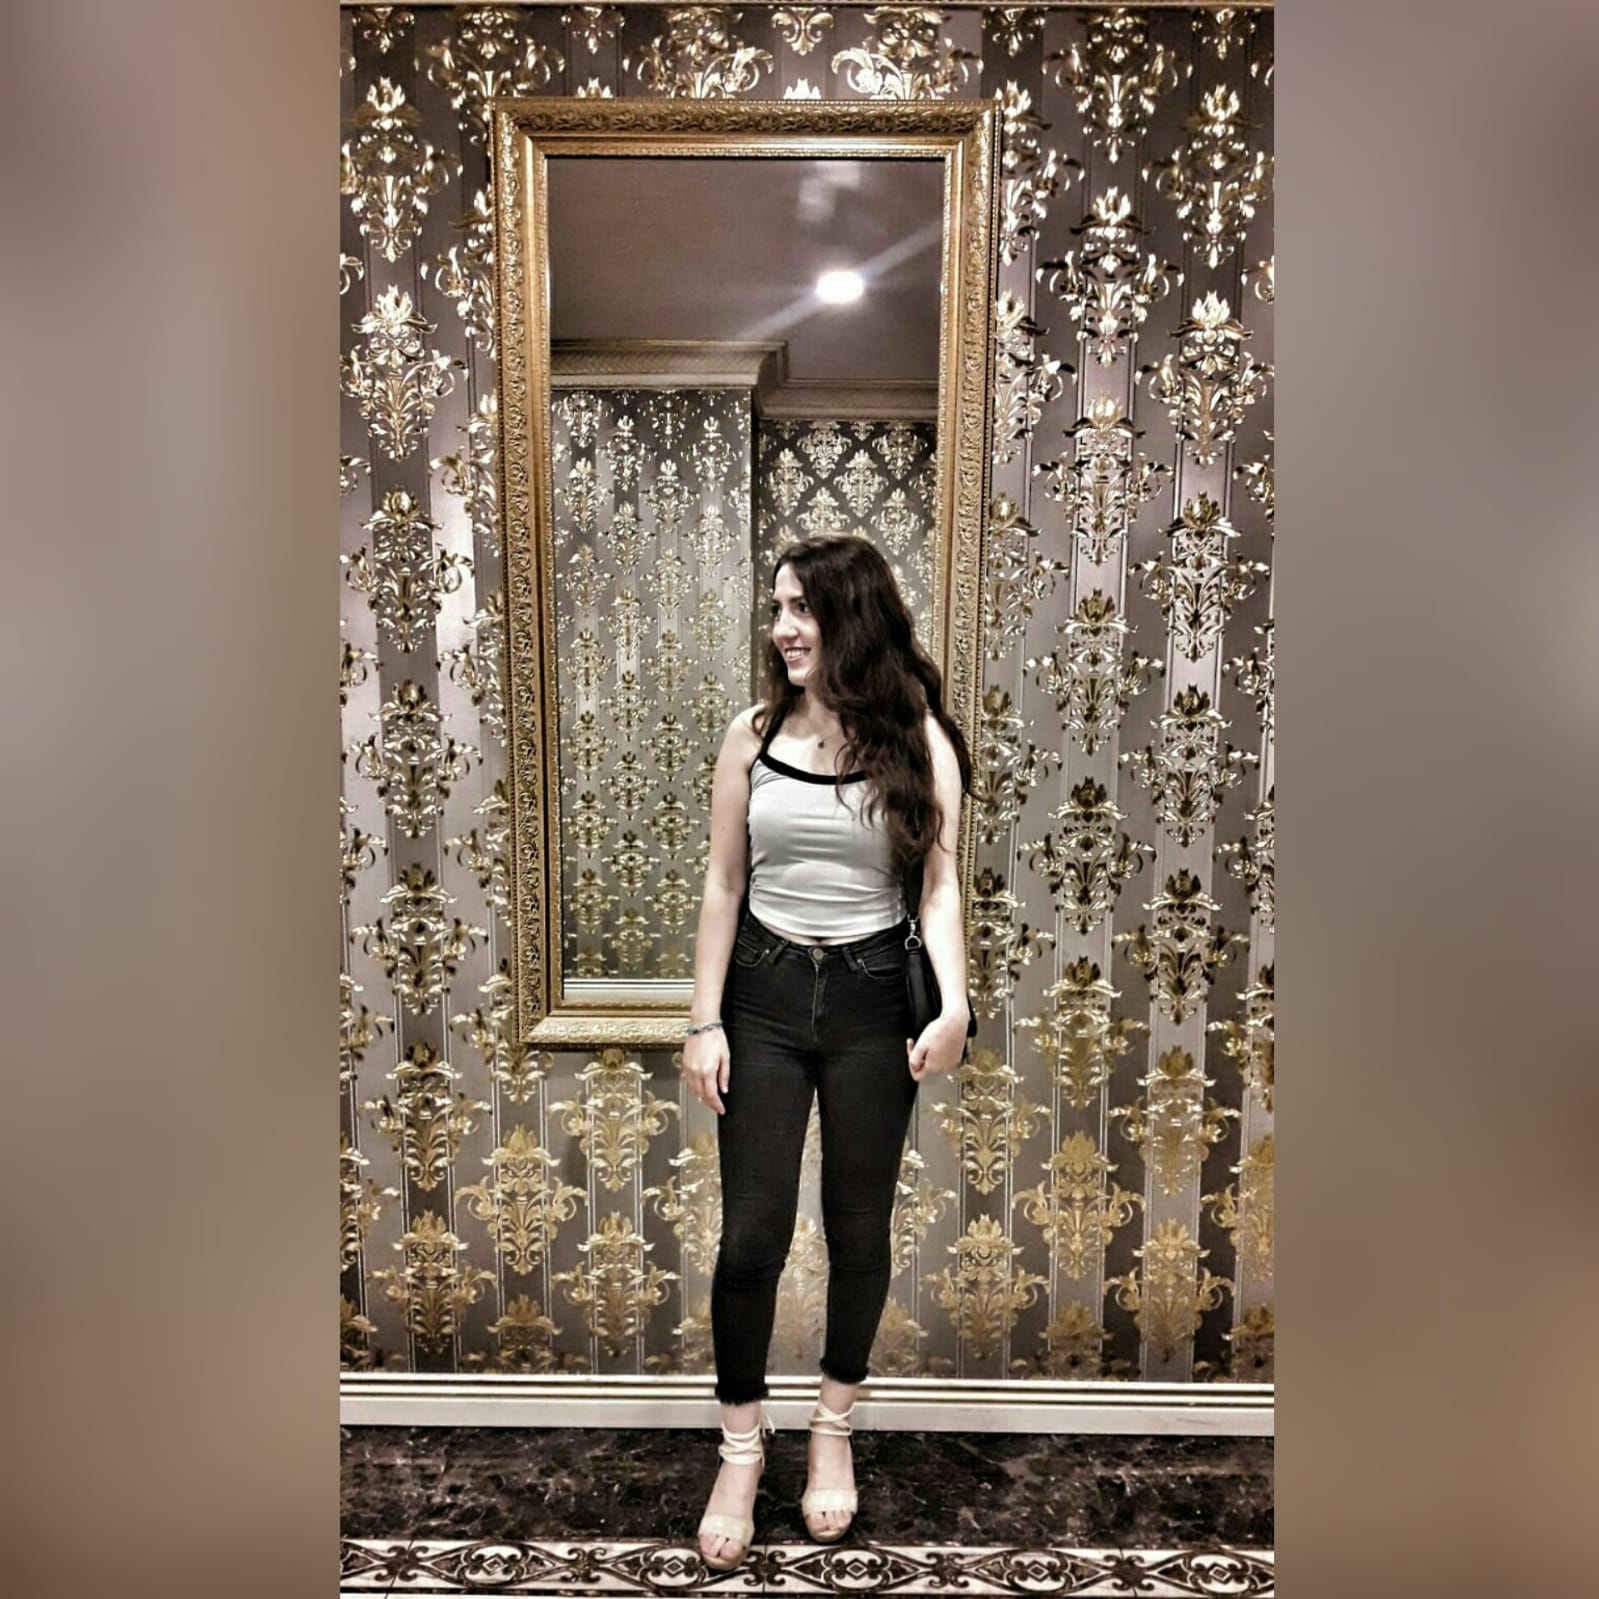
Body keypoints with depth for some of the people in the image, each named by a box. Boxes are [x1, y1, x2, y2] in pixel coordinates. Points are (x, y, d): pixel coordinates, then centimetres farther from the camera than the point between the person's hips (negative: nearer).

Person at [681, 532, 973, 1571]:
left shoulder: (918, 738, -5)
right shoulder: (754, 735, 1)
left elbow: (939, 884, -6)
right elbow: (724, 885, 3)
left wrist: (954, 1004, -21)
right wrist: (706, 1020, 0)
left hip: (872, 1000, -1)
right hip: (764, 994, 1)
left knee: (860, 1228, 13)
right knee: (752, 1233, 5)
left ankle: (835, 1433, 38)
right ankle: (742, 1451, 29)